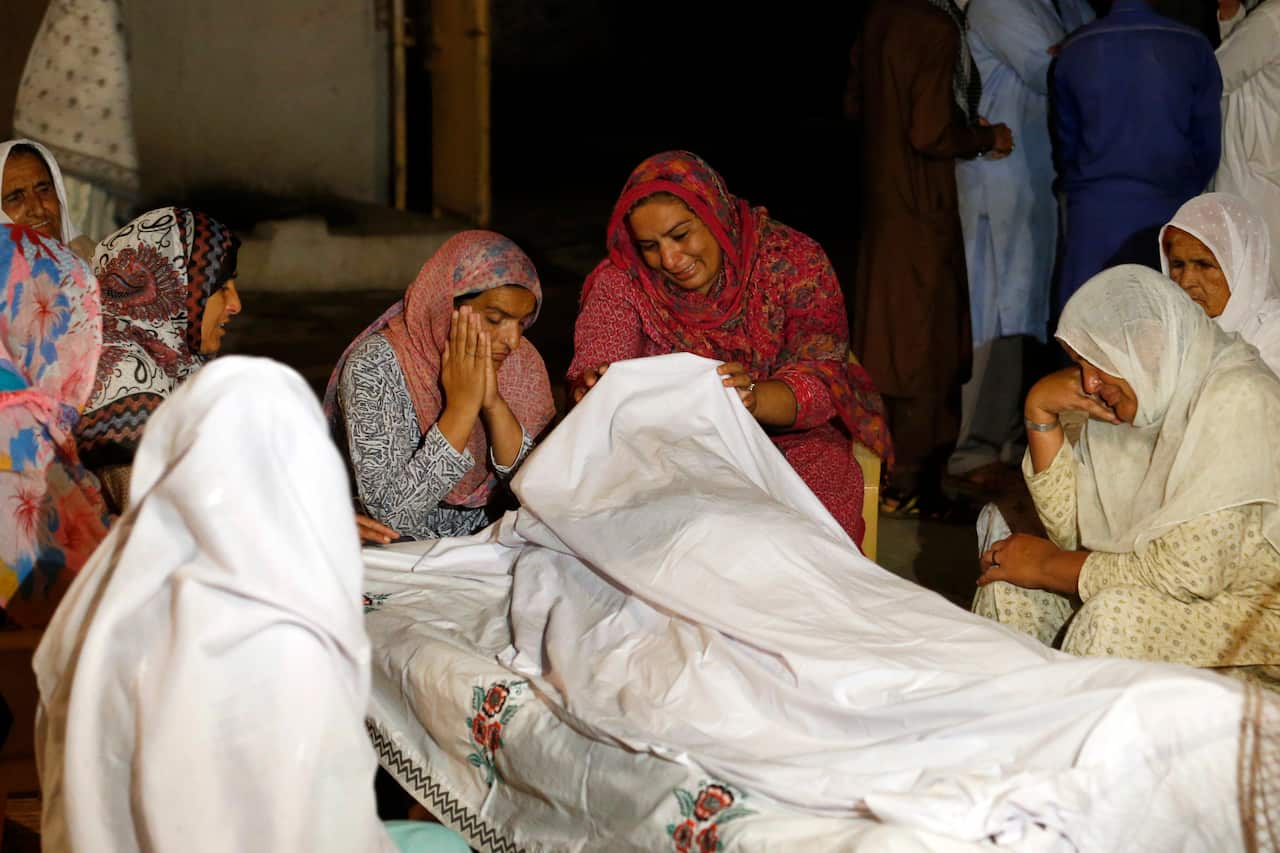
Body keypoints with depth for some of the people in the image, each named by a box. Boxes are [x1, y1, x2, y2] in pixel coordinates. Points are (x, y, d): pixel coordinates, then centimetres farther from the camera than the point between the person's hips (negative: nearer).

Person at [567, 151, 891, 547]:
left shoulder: (792, 260, -9)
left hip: (791, 442, -1)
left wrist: (754, 398, -41)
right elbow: (592, 372, -13)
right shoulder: (621, 282, -2)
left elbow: (822, 381, -18)